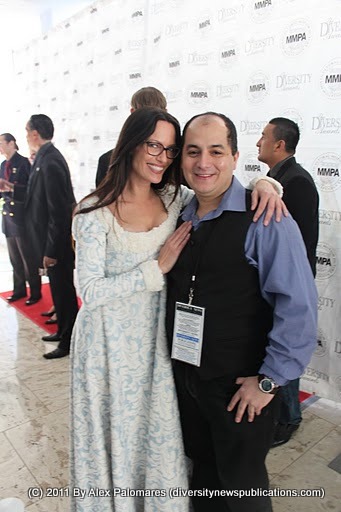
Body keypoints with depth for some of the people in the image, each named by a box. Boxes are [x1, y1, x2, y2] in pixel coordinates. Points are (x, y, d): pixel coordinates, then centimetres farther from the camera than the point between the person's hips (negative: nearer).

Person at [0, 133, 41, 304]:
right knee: (15, 258, 14)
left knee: (28, 258, 2)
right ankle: (19, 290, 27)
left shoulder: (24, 162, -10)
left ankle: (35, 293, 14)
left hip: (22, 217, -7)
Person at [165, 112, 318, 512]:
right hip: (184, 375, 6)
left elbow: (299, 307, -20)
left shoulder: (264, 220, -18)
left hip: (240, 387, -5)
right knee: (201, 472, 26)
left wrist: (270, 379, -16)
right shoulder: (180, 219, 3)